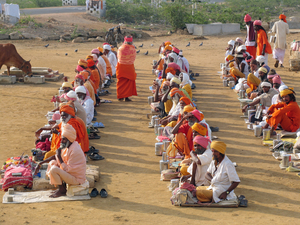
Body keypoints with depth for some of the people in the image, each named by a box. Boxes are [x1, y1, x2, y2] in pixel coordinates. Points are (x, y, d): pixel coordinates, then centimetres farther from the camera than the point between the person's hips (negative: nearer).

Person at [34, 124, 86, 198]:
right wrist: (40, 163, 6)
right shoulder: (68, 146, 4)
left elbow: (67, 169, -25)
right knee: (52, 163, 10)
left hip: (77, 178, -10)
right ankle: (62, 188, 9)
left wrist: (59, 156, -19)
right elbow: (55, 156, 12)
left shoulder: (75, 151, -26)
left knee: (54, 169, -23)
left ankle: (62, 191, -4)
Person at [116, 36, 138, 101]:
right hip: (130, 67, -1)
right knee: (129, 82, 9)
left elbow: (118, 56, 3)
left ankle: (120, 96, 13)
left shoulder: (120, 48, -9)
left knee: (121, 82, 12)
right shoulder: (133, 49, -11)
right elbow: (133, 59, -2)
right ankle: (126, 96, 5)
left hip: (121, 67, 1)